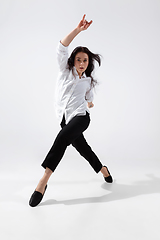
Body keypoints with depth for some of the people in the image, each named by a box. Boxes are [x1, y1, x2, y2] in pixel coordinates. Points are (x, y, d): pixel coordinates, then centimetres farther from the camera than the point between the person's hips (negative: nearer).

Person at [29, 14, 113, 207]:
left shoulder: (88, 80, 11)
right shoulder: (65, 70, 6)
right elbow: (62, 48, -10)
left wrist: (90, 102, 51)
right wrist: (78, 30, -19)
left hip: (80, 116, -1)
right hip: (65, 118, 2)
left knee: (62, 137, -28)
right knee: (81, 147, 7)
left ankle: (43, 182, -30)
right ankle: (102, 169, 34)